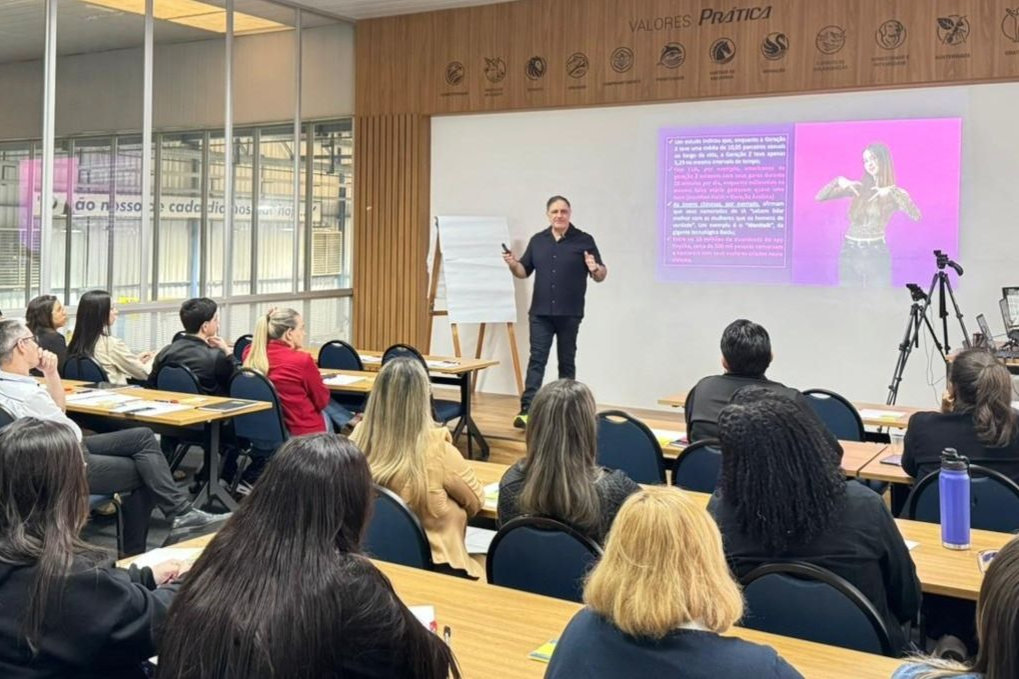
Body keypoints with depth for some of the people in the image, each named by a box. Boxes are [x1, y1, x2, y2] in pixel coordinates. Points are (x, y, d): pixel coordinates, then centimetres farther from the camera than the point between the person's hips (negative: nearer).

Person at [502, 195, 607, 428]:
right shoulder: (537, 240, 9)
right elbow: (524, 271, 14)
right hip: (540, 313, 2)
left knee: (566, 362, 7)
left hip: (569, 314, -2)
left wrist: (595, 269, -25)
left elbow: (601, 275, -2)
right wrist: (512, 264, -8)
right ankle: (527, 411, -11)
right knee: (536, 360, -5)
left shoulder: (584, 240, -1)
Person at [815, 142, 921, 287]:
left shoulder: (895, 193, 0)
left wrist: (892, 191, -25)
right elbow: (819, 197, 2)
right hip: (850, 253, 2)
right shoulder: (858, 187, 6)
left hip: (877, 254, -2)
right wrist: (838, 181, -15)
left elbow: (916, 216, -19)